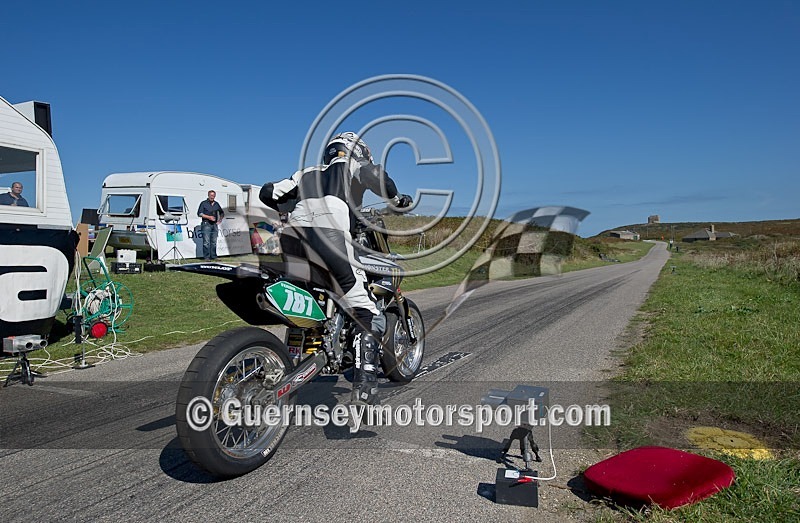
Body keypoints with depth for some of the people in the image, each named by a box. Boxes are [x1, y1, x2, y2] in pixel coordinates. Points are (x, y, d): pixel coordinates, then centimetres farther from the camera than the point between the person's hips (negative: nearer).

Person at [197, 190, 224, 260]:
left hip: (214, 225, 5)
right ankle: (206, 257, -6)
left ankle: (213, 256, 13)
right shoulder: (204, 203, 1)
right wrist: (209, 217, -14)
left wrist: (220, 220, 14)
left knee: (214, 242, 7)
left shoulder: (216, 204, 15)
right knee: (206, 242, -8)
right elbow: (199, 213, -5)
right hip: (206, 224, -5)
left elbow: (222, 213, 29)